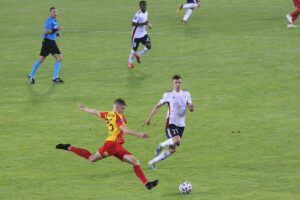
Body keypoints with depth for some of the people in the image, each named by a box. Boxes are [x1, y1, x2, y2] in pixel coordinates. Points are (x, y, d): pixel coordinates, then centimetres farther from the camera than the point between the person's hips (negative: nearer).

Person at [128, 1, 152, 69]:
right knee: (134, 48, 5)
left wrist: (148, 24, 0)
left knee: (148, 46, -7)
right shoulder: (138, 14, -23)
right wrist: (143, 23, -33)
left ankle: (138, 55, 18)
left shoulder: (146, 13, 2)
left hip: (144, 34, 6)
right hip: (137, 34, -6)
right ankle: (130, 62, 26)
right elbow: (134, 24, -28)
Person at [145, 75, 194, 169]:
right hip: (171, 123, -4)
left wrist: (191, 107, -20)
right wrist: (149, 118, 2)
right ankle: (161, 145, -2)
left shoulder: (186, 94, 7)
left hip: (181, 125, 4)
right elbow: (157, 106, 7)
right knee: (177, 140, -32)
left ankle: (153, 162, 19)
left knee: (172, 150, 4)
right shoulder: (168, 95, -2)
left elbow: (191, 109, 5)